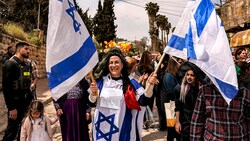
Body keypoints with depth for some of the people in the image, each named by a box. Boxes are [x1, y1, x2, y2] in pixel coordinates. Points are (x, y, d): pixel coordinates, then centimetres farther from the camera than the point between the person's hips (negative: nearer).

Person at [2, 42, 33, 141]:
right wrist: (11, 108, -21)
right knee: (12, 131, 0)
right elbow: (6, 87, -19)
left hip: (26, 103, 8)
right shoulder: (10, 64, -14)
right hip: (16, 103, -8)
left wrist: (30, 99, 12)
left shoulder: (26, 65, 11)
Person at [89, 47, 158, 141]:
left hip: (122, 126, 0)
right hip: (102, 126, 1)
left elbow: (143, 101, -11)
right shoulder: (101, 80, 0)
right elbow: (92, 102, 2)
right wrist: (93, 93, -18)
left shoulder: (129, 82, -2)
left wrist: (150, 85, -25)